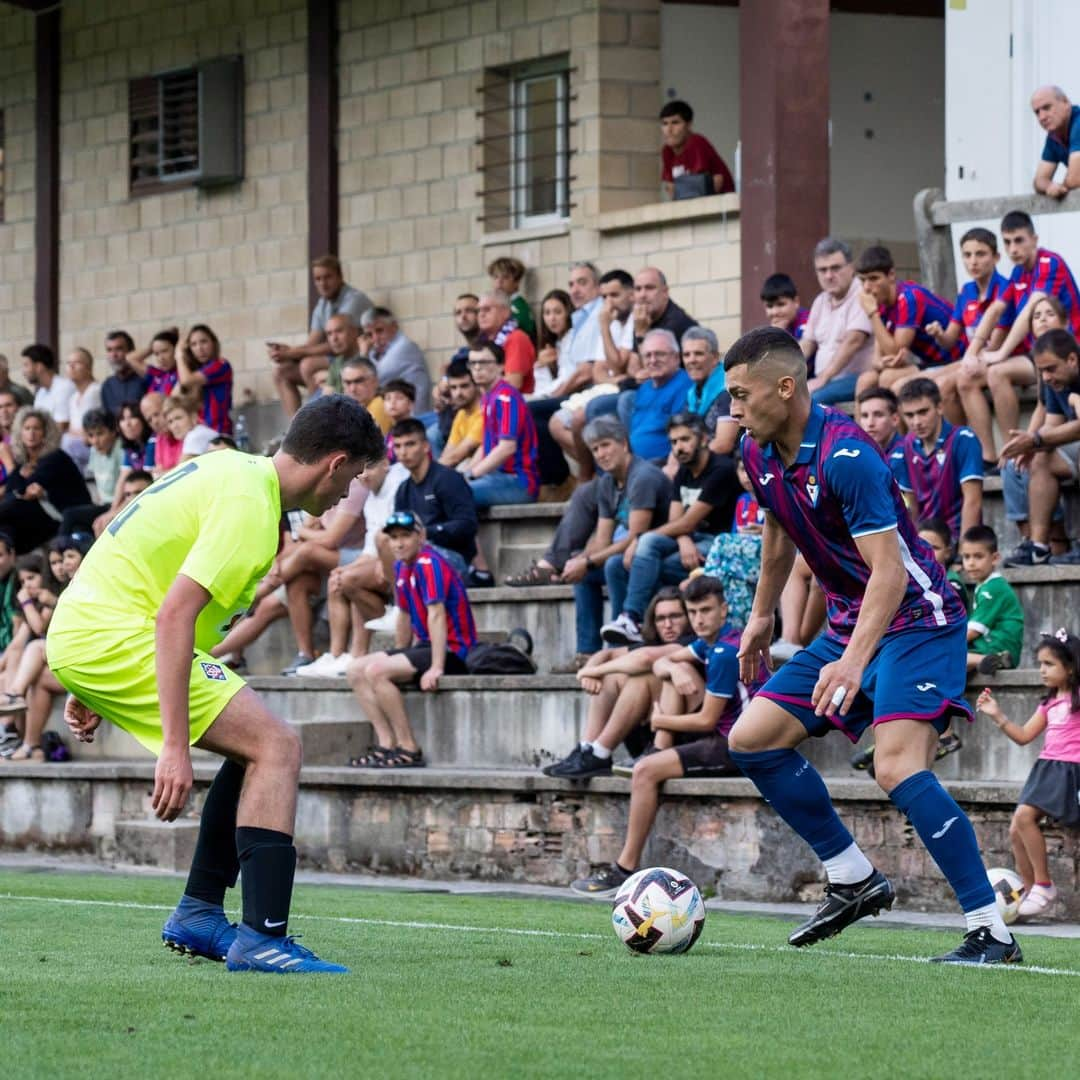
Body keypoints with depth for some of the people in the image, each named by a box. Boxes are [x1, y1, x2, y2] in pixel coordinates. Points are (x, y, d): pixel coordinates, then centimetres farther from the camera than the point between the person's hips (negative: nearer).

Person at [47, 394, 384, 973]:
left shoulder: (232, 468, 15)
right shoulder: (249, 503, -16)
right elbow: (174, 614, -25)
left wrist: (89, 685, 27)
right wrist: (175, 746, -27)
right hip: (116, 635, -10)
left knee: (256, 746, 16)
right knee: (277, 746, -13)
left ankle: (198, 914, 16)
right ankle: (262, 938, -18)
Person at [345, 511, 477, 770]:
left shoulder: (428, 564, -16)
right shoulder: (401, 567, 12)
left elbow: (436, 615, -24)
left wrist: (436, 668, -29)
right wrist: (397, 656, 23)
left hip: (452, 651, -10)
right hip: (425, 646, 10)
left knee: (376, 671, -24)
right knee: (356, 670, 4)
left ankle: (409, 749, -18)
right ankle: (387, 744, -4)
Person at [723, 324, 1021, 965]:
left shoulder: (845, 457, -25)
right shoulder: (761, 454, 1)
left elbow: (889, 570, -30)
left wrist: (855, 661, -40)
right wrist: (762, 614, 31)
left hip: (915, 621, -9)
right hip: (850, 625, 9)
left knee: (898, 767, -26)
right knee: (752, 740, 6)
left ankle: (993, 934, -24)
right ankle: (854, 880, 15)